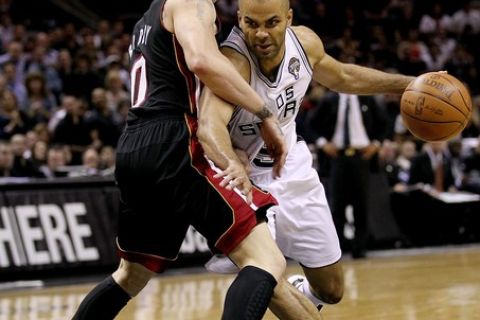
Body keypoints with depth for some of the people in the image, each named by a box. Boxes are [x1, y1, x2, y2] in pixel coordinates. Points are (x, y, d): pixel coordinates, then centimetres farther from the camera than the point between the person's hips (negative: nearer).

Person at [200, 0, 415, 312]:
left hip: (293, 169, 6)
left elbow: (342, 77, 10)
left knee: (331, 290, 16)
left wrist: (408, 84, 5)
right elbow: (210, 125, -52)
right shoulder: (232, 61, -33)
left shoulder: (304, 42, -14)